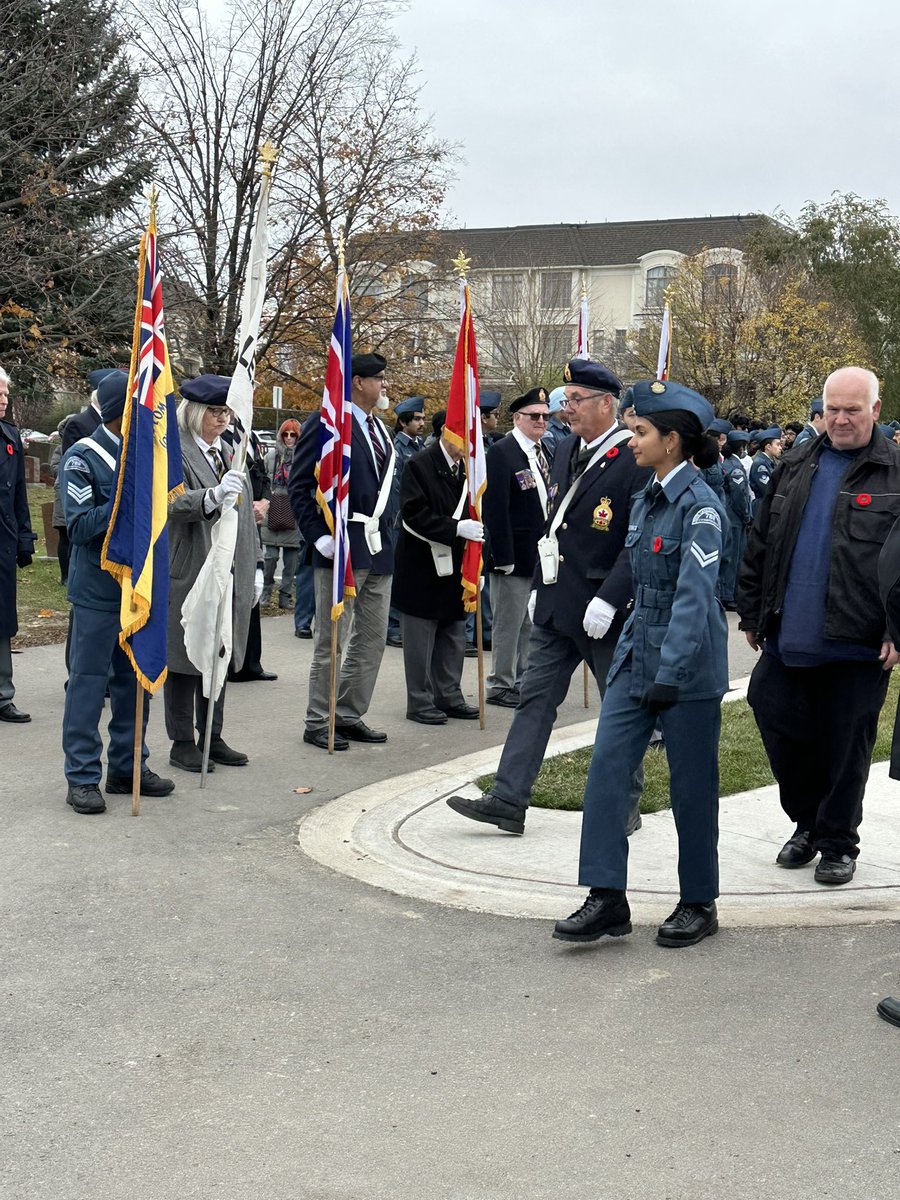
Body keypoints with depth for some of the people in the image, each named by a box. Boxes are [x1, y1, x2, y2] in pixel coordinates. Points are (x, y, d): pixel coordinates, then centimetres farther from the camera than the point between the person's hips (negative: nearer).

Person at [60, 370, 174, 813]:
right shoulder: (83, 457, -11)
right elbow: (78, 527, -17)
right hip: (98, 589, -7)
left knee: (135, 679, 12)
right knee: (89, 680, -1)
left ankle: (127, 766, 22)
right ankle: (82, 777, 5)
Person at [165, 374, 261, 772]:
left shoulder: (229, 454, 16)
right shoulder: (176, 453, -8)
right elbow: (174, 504, -24)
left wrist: (255, 568, 16)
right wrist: (213, 496, -42)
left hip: (230, 574, 7)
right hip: (188, 574, -7)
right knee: (186, 658, 1)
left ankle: (212, 738, 22)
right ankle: (182, 743, 10)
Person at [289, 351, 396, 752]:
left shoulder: (378, 428, 16)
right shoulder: (326, 423, -9)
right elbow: (298, 485, -10)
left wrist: (387, 526, 14)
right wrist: (318, 536, -16)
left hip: (379, 549, 8)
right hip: (342, 548, -8)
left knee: (372, 640, 12)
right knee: (331, 640, -2)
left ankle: (349, 716, 22)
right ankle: (318, 723, 8)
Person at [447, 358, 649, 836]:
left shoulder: (635, 459, -14)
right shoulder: (566, 451, 11)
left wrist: (609, 599, -22)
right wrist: (540, 585, 16)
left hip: (604, 612, -7)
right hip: (556, 605, 7)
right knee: (535, 698, 4)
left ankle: (624, 803, 21)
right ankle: (508, 801, 5)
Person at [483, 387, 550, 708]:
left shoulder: (541, 452, 12)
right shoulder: (501, 453, -13)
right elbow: (495, 509, -17)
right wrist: (504, 557, -19)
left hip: (540, 554, 8)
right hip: (515, 555, -8)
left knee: (530, 623, 14)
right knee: (509, 622, 1)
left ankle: (521, 681, 24)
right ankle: (500, 685, 11)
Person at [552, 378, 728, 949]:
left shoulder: (701, 508, -16)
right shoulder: (646, 501, 9)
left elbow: (694, 596, -22)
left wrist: (670, 676, -26)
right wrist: (628, 650, 15)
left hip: (689, 665, -7)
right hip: (637, 655, 7)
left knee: (692, 787, 5)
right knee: (607, 767, -2)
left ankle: (700, 903, 20)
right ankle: (607, 898, 3)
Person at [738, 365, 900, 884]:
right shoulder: (797, 466, 11)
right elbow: (760, 544, 14)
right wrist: (753, 614, 12)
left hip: (857, 646, -4)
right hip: (787, 641, 4)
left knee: (846, 748, 6)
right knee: (783, 731, 8)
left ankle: (838, 842, 22)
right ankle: (808, 822, 29)